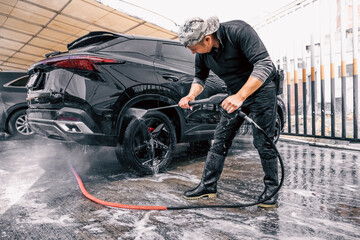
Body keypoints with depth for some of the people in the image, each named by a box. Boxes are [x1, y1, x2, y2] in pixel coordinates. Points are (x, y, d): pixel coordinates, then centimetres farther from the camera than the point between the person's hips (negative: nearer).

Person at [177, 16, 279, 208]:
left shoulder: (239, 31, -24)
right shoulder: (202, 53, -5)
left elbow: (265, 64, -30)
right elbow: (200, 78, 9)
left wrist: (240, 96, -39)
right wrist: (191, 95, -13)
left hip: (261, 89, -5)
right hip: (236, 94, 6)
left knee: (263, 142, -4)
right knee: (220, 140, 2)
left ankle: (271, 188, 16)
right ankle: (208, 185, 11)